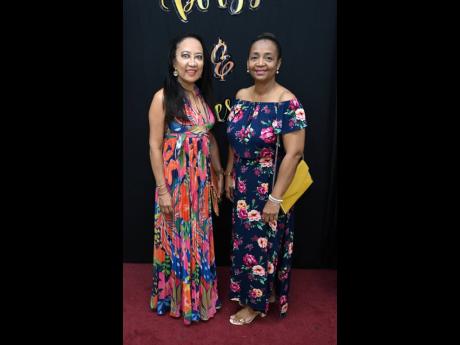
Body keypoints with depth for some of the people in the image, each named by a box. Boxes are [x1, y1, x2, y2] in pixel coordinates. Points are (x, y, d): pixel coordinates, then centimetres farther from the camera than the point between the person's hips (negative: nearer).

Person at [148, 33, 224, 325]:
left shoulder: (203, 95, 5)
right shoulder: (163, 97, -13)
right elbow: (155, 146, -13)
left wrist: (219, 171, 12)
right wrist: (162, 189, -14)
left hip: (202, 178, 6)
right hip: (175, 178, -5)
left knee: (200, 237, 17)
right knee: (177, 238, 10)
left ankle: (200, 295, 38)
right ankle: (177, 297, 33)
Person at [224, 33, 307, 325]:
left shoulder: (288, 103, -19)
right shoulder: (241, 97, 2)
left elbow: (294, 153, -21)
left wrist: (275, 198, -21)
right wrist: (230, 176, 11)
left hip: (269, 188, -6)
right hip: (243, 186, 6)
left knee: (262, 244, 10)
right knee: (244, 241, 19)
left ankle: (257, 303, 32)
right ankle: (247, 291, 43)